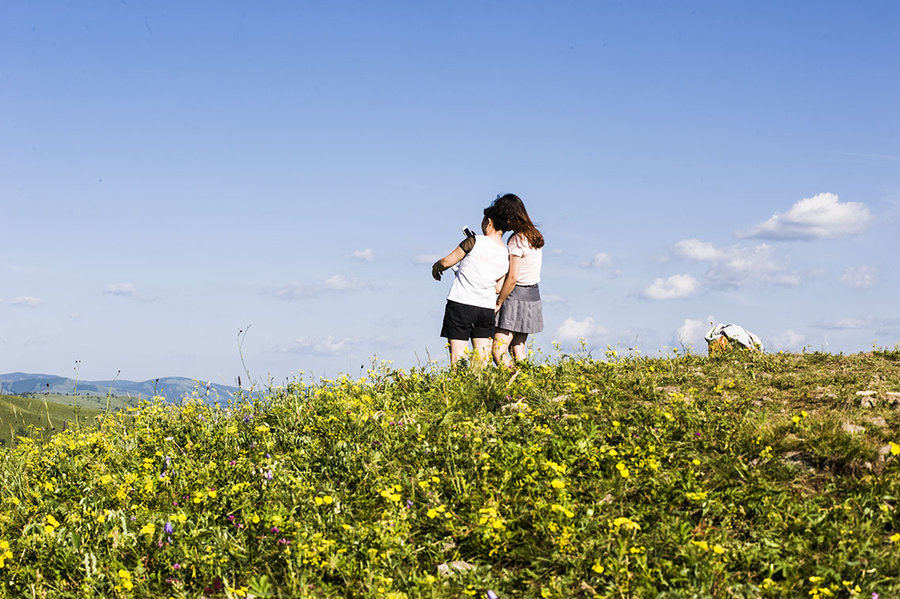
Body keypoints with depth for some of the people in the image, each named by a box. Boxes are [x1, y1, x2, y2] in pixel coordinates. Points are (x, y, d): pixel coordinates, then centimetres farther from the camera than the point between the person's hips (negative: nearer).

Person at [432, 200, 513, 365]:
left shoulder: (475, 241, -10)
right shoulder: (507, 255, 3)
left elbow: (447, 262, -3)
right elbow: (498, 288, 10)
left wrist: (436, 267, 19)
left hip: (460, 304, -4)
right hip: (487, 309, 4)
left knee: (457, 361, -2)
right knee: (483, 363, 8)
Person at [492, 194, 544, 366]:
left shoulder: (516, 240, -17)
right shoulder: (534, 235, 9)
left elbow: (512, 278, -19)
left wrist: (498, 302, -10)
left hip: (517, 296, -9)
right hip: (533, 295, 9)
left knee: (498, 351, -8)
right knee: (518, 349, 13)